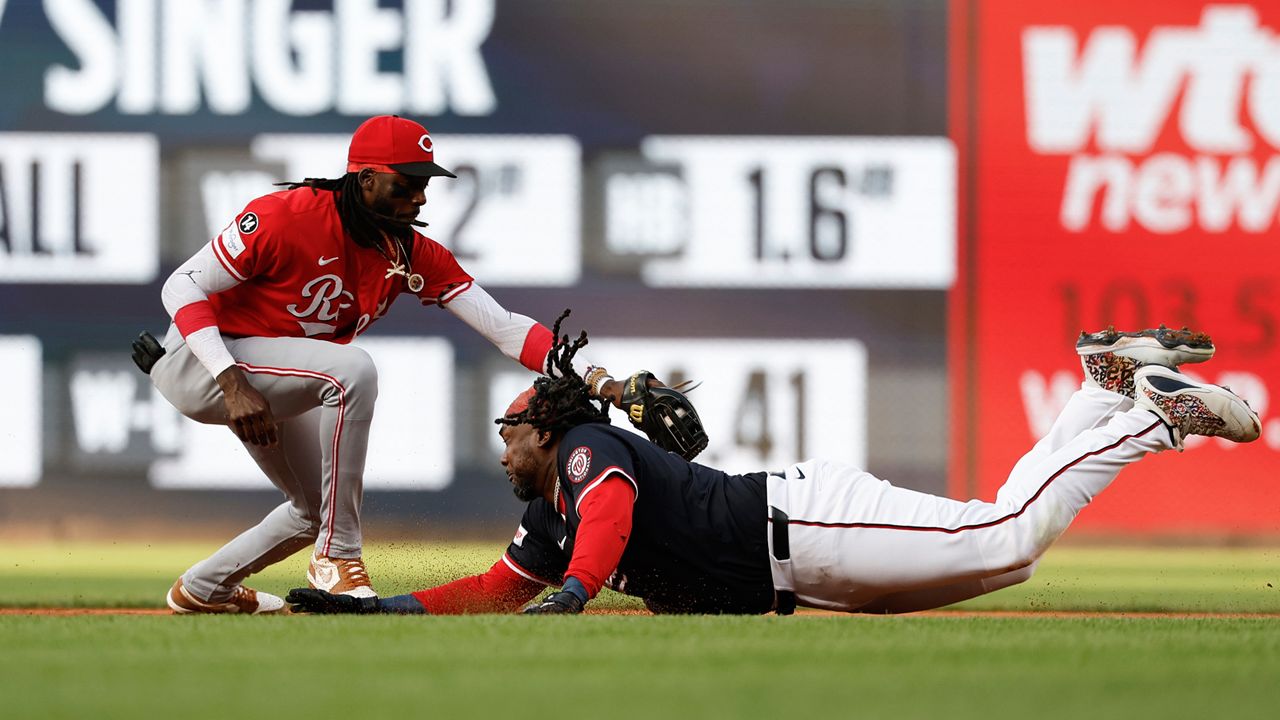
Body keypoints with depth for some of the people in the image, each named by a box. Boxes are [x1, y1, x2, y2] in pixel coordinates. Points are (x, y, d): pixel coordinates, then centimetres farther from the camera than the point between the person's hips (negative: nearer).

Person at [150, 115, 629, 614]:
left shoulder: (411, 254, -8)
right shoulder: (285, 218, -27)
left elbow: (503, 327, -13)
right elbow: (183, 288, -24)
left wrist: (598, 381, -27)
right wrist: (233, 384, -36)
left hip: (268, 378, 8)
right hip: (197, 364, -8)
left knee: (318, 510, 17)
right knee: (352, 369, -31)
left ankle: (202, 589, 39)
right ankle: (337, 557, -23)